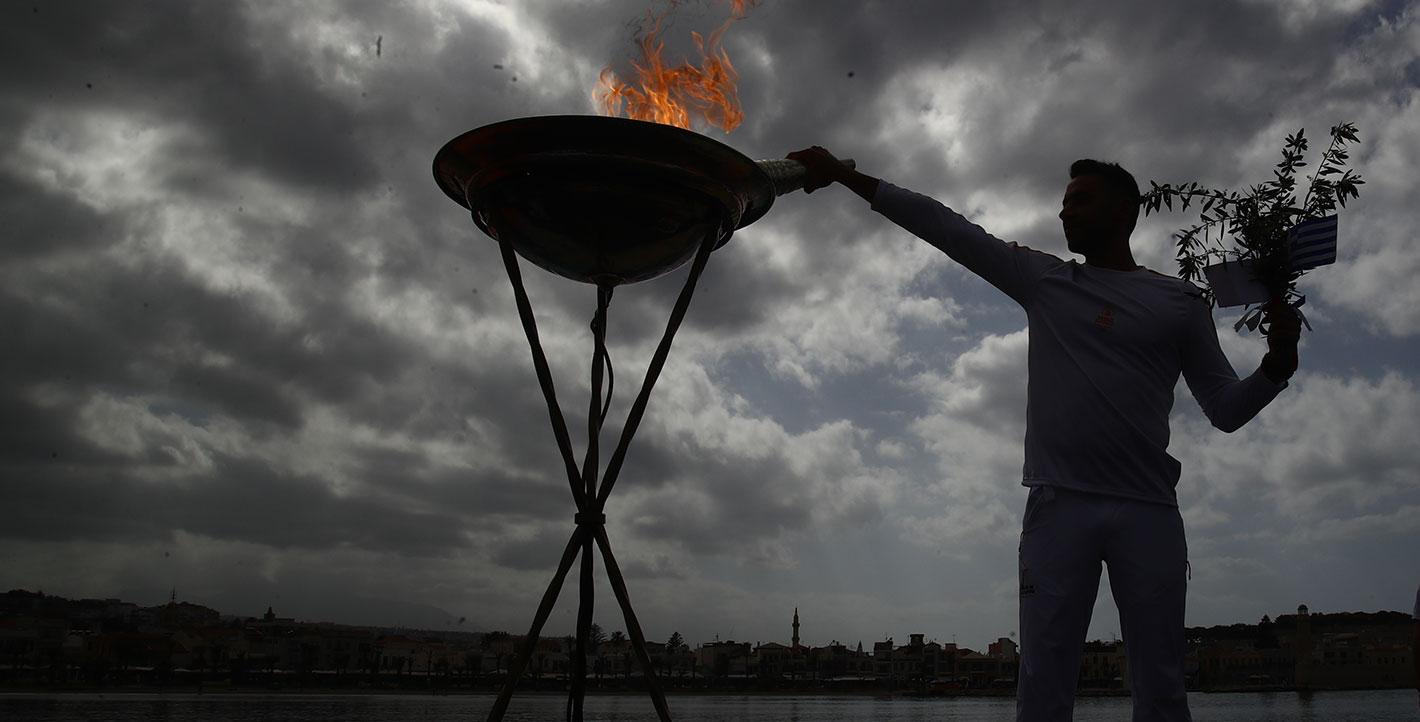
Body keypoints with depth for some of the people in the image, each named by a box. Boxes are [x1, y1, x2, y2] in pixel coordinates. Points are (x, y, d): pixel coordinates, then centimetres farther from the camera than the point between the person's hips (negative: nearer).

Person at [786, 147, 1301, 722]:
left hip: (1149, 513, 0)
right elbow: (945, 227, 13)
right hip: (1058, 507, 1)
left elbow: (1226, 409, 15)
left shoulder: (1178, 302, 14)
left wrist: (1278, 361, -4)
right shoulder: (1044, 280, 16)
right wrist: (844, 175, 11)